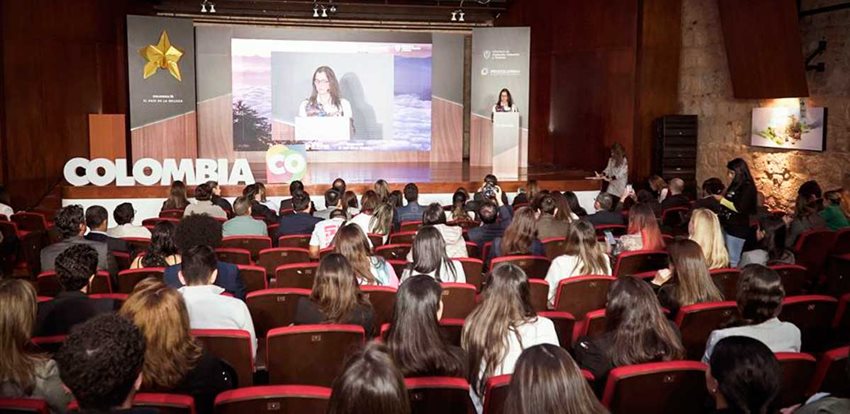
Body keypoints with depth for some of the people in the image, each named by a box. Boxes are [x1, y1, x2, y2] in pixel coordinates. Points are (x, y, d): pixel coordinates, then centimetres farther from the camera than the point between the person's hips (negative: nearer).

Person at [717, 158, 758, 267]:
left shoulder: (748, 187, -12)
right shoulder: (735, 185, 13)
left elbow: (739, 208, -20)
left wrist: (722, 199, -13)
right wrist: (721, 198, 9)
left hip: (738, 229, -8)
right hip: (728, 226, 8)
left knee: (733, 262, -4)